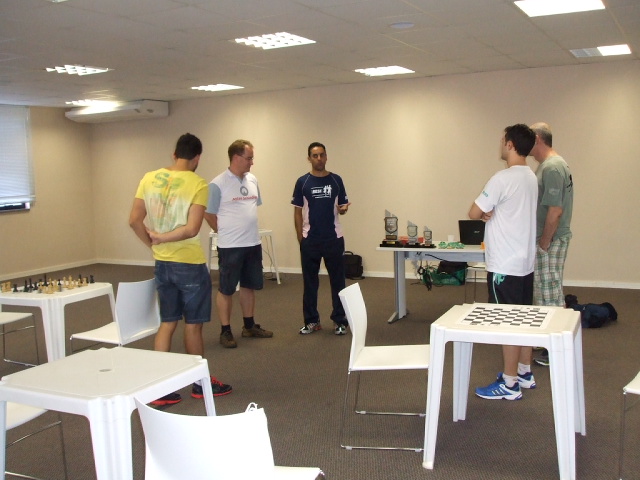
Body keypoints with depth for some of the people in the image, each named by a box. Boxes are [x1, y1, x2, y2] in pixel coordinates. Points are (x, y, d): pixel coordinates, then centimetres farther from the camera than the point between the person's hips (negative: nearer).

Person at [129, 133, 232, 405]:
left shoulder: (149, 178, 2)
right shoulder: (197, 184, -13)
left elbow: (134, 220, 1)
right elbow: (192, 229, -20)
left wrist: (152, 244, 9)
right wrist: (161, 238, -9)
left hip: (162, 263, 5)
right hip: (189, 263, -5)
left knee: (167, 323, 14)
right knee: (193, 324, 8)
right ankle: (200, 383, 24)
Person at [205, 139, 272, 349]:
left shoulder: (253, 180, 6)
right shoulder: (218, 184, -13)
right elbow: (209, 214, -7)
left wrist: (248, 231, 15)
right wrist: (225, 233, 3)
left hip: (253, 244, 7)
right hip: (230, 246, -6)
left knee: (249, 286, 16)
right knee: (226, 289, 4)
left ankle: (249, 326, 29)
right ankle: (225, 331, 14)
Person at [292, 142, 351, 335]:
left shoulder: (336, 180, 4)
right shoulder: (302, 182, 1)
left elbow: (341, 208, 9)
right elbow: (297, 212, 3)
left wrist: (343, 208, -15)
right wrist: (300, 239, -2)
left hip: (334, 238, 1)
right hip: (310, 240, 0)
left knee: (337, 280, 4)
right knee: (310, 281, 6)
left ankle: (340, 321, 13)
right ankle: (311, 321, 17)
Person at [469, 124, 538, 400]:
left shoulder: (503, 179, -19)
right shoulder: (531, 178, 10)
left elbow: (474, 213, -16)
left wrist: (484, 212, 5)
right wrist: (490, 212, -2)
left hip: (505, 264, -9)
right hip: (525, 261, 9)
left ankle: (509, 384, 7)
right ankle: (524, 373, 29)